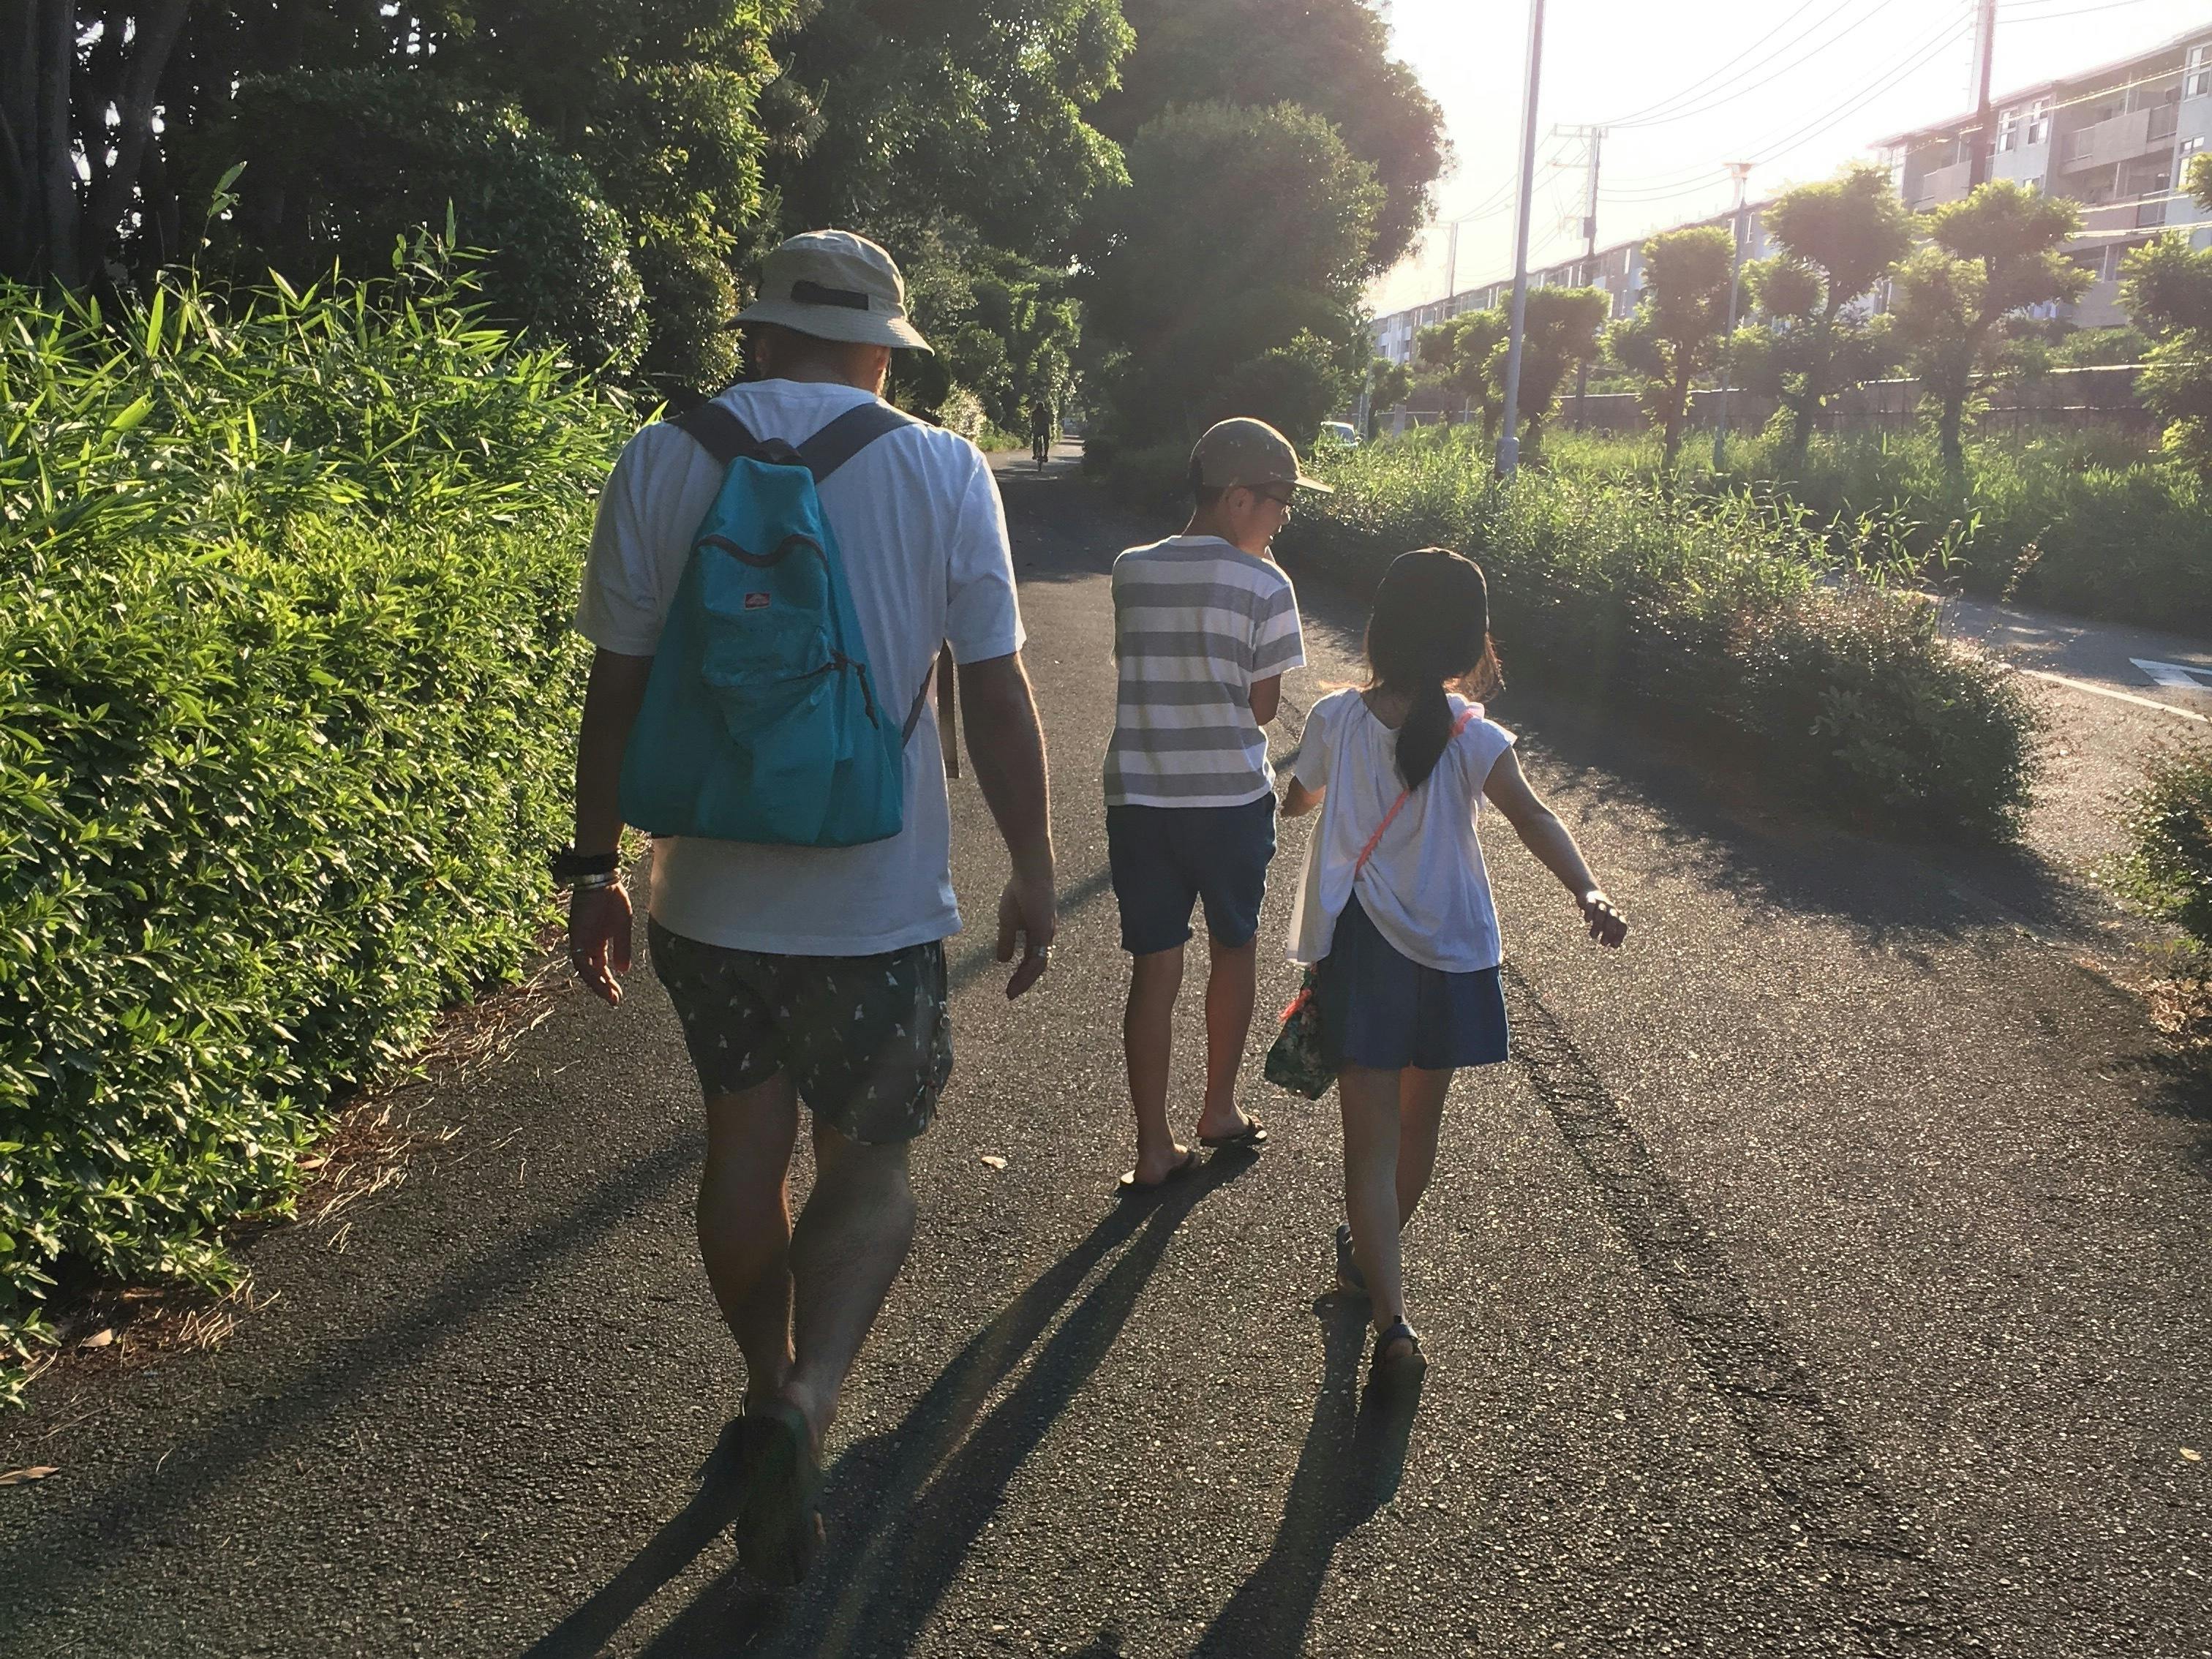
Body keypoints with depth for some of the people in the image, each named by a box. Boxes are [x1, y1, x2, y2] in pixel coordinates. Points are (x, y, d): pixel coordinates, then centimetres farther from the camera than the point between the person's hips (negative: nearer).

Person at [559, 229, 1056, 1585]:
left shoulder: (662, 462, -1)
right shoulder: (943, 471, -5)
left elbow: (619, 688, -1)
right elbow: (998, 695, -5)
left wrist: (597, 869, 8)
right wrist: (1035, 873, 4)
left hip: (711, 888, 2)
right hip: (878, 897, -2)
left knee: (745, 1143, 18)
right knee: (869, 1162, 9)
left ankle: (772, 1385, 35)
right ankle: (809, 1398, -12)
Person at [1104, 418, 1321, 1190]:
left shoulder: (1131, 570, 0)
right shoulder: (1265, 584, -11)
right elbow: (1264, 704, -5)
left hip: (1140, 800, 3)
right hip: (1233, 800, -2)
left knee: (1154, 969, 7)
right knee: (1233, 950, 19)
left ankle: (1155, 1147, 11)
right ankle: (1220, 1109, 33)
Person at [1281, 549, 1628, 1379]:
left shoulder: (1335, 718, -7)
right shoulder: (1473, 736, -11)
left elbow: (1298, 800, 11)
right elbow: (1533, 818, -26)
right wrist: (1588, 891, -35)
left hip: (1359, 948, 0)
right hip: (1451, 953, 1)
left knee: (1372, 1141, 2)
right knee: (1420, 1123, 22)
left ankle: (1392, 1318, -8)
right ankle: (1372, 1257, 42)